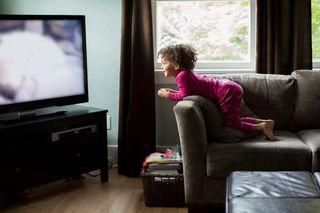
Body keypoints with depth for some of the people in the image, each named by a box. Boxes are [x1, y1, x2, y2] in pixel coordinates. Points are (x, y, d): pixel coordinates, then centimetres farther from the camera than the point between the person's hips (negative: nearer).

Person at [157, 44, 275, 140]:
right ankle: (265, 122, 19)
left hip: (228, 92, -10)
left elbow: (184, 96, -19)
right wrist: (172, 91, 15)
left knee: (229, 123, -2)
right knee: (234, 120, 20)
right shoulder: (187, 73, 16)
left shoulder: (182, 76, -14)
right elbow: (188, 92, 20)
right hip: (231, 88, 10)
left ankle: (261, 127, -1)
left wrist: (168, 95, -8)